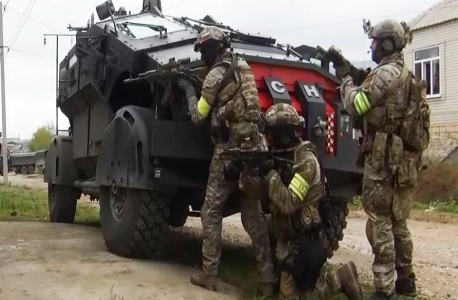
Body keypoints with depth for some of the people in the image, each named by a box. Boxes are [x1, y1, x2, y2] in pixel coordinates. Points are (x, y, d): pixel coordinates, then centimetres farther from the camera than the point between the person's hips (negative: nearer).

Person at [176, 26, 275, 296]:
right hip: (256, 147, 7)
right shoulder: (244, 67, 14)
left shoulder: (215, 76, -6)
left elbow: (198, 116, 0)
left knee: (211, 212, 6)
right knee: (254, 214, 10)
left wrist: (189, 89, 13)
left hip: (230, 149, -6)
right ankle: (268, 279, 9)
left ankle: (209, 274, 8)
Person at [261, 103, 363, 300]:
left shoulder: (306, 161, -19)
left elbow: (288, 203, -27)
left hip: (307, 242, -8)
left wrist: (270, 172, -24)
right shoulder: (278, 157, 7)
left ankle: (341, 279, 8)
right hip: (290, 241, 8)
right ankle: (325, 276, 24)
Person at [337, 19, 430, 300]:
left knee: (380, 224, -5)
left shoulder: (386, 72, -13)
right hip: (406, 159, 9)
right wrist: (358, 79, 13)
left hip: (385, 159, -9)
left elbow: (356, 106, -13)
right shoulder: (407, 76, 18)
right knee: (397, 222, 17)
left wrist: (346, 78, 1)